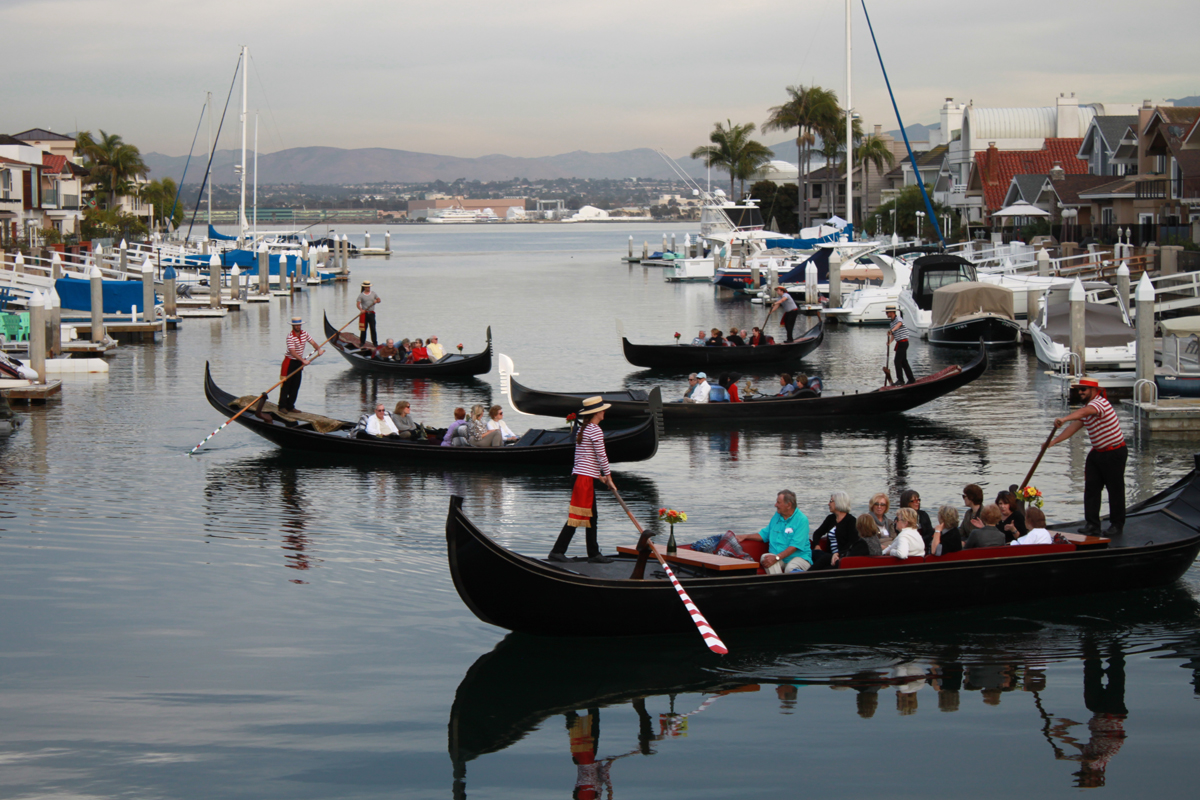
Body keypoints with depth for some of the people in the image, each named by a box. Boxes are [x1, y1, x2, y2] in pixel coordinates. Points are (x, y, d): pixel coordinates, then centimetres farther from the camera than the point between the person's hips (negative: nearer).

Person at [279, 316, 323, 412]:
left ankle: (290, 406, 12)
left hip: (299, 362, 7)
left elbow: (312, 342, 2)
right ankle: (282, 406, -2)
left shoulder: (304, 334, 2)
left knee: (296, 386, 7)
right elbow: (292, 352, -26)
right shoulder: (290, 337, -20)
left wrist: (318, 349, -19)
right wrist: (303, 360, -33)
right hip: (290, 362, -7)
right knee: (286, 384, -5)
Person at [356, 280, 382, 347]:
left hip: (371, 313, 2)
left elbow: (379, 300, 12)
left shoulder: (373, 294, 10)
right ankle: (362, 342, 11)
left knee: (373, 328, -2)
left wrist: (377, 301, -12)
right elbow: (358, 304, -9)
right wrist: (361, 310, -27)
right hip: (364, 313, -2)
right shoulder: (361, 295, -1)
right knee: (364, 329, 2)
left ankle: (375, 342, -1)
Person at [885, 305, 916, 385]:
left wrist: (892, 330, -55)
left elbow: (899, 324, -37)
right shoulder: (891, 322, 15)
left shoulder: (898, 318, -12)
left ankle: (900, 380, -11)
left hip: (903, 342, -9)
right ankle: (911, 379, 20)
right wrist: (890, 341, -6)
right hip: (899, 343, 9)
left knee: (897, 361, -12)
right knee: (903, 361, 13)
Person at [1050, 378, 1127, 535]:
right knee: (1091, 488, 2)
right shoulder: (1087, 408, 10)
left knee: (1115, 490, 2)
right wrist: (1053, 441, 1)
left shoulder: (1099, 403, -21)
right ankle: (1092, 525, 3)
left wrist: (1064, 419, -58)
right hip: (1097, 452, 9)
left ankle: (1117, 525, 12)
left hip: (1114, 453, -9)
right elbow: (1074, 427, 9)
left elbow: (1084, 412, -43)